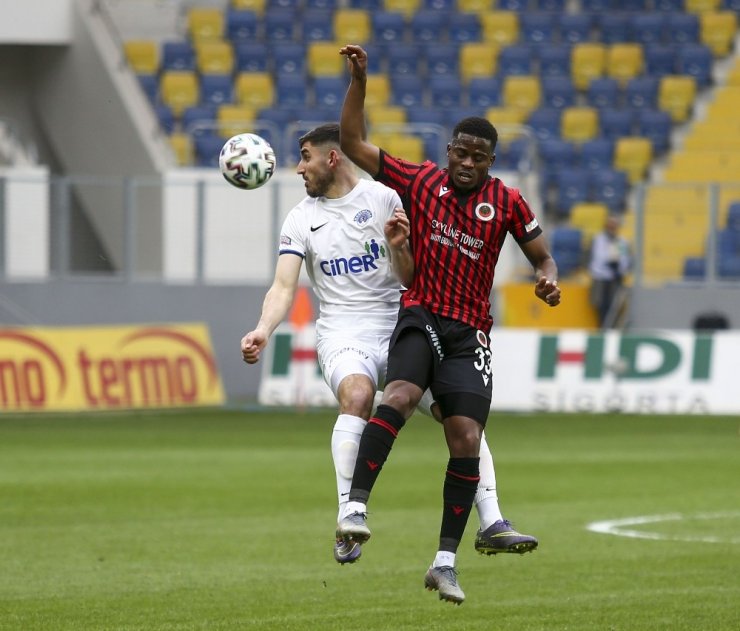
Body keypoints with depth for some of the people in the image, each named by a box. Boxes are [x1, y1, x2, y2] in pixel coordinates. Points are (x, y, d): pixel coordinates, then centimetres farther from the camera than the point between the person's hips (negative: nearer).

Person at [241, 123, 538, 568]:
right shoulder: (301, 219, 7)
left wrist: (399, 247, -17)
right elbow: (284, 286, -1)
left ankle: (492, 524, -7)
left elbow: (412, 278, 4)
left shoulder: (385, 198, 3)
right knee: (357, 395, -34)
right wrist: (263, 330, -19)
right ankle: (347, 524, -36)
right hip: (342, 335, -1)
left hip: (398, 329, 1)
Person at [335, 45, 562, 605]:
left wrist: (548, 279, -8)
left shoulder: (507, 202, 4)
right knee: (400, 396, -32)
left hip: (470, 332, 1)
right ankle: (356, 506, -36)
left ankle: (446, 561, -4)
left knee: (466, 440, -11)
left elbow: (541, 255, 15)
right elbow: (353, 143, 3)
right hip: (420, 317, -1)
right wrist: (359, 82, -6)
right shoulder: (420, 181, 4)